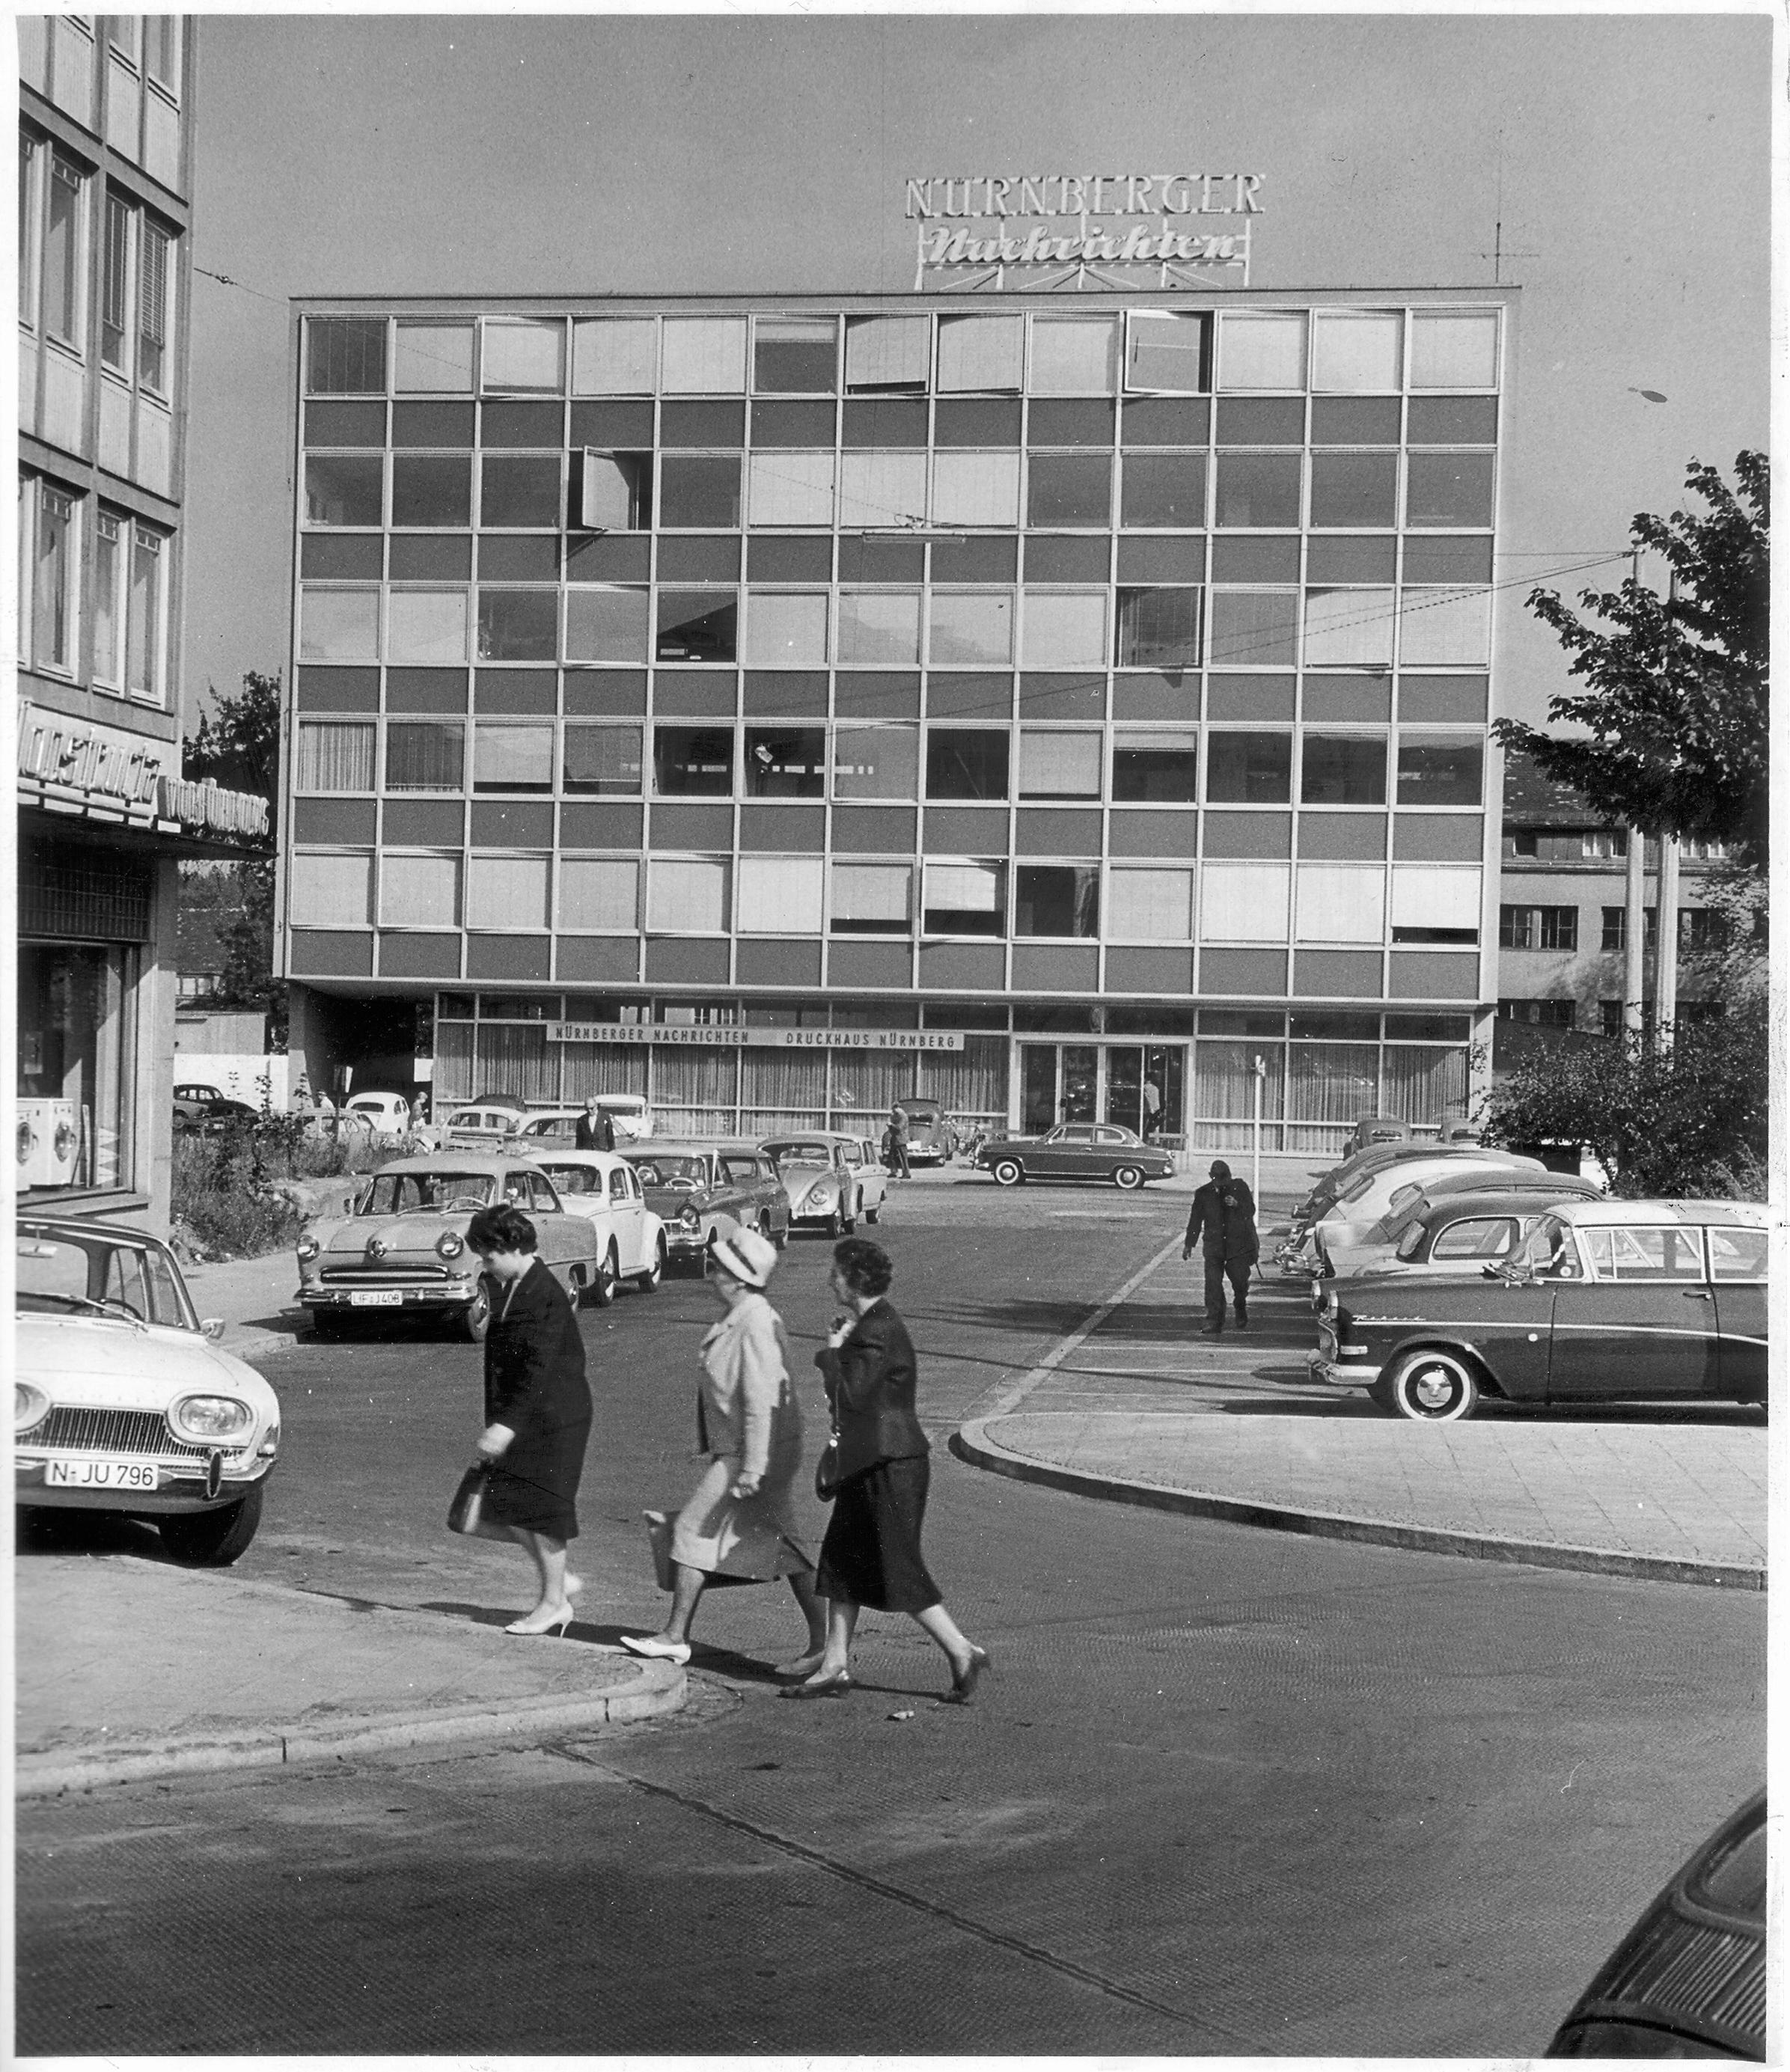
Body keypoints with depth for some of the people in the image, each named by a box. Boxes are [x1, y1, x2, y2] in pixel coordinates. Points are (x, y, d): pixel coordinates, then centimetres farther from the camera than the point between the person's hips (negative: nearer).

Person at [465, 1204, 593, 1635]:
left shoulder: (545, 1296, -19)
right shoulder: (505, 1291, 10)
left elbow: (539, 1370, -25)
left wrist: (507, 1425, -29)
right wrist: (496, 1423, 19)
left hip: (551, 1417, -9)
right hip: (517, 1418, 9)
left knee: (539, 1507, -2)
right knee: (505, 1504, 7)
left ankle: (554, 1603, 11)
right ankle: (559, 1580, 21)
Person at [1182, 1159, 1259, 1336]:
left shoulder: (1240, 1188, 2)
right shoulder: (1203, 1194, 4)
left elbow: (1251, 1210, -2)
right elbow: (1195, 1220, 10)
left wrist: (1237, 1205, -22)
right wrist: (1189, 1244, 10)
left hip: (1239, 1244, 0)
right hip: (1214, 1246, 0)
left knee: (1240, 1281, 3)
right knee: (1213, 1283, -10)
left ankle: (1242, 1314, 33)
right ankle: (1213, 1323, -9)